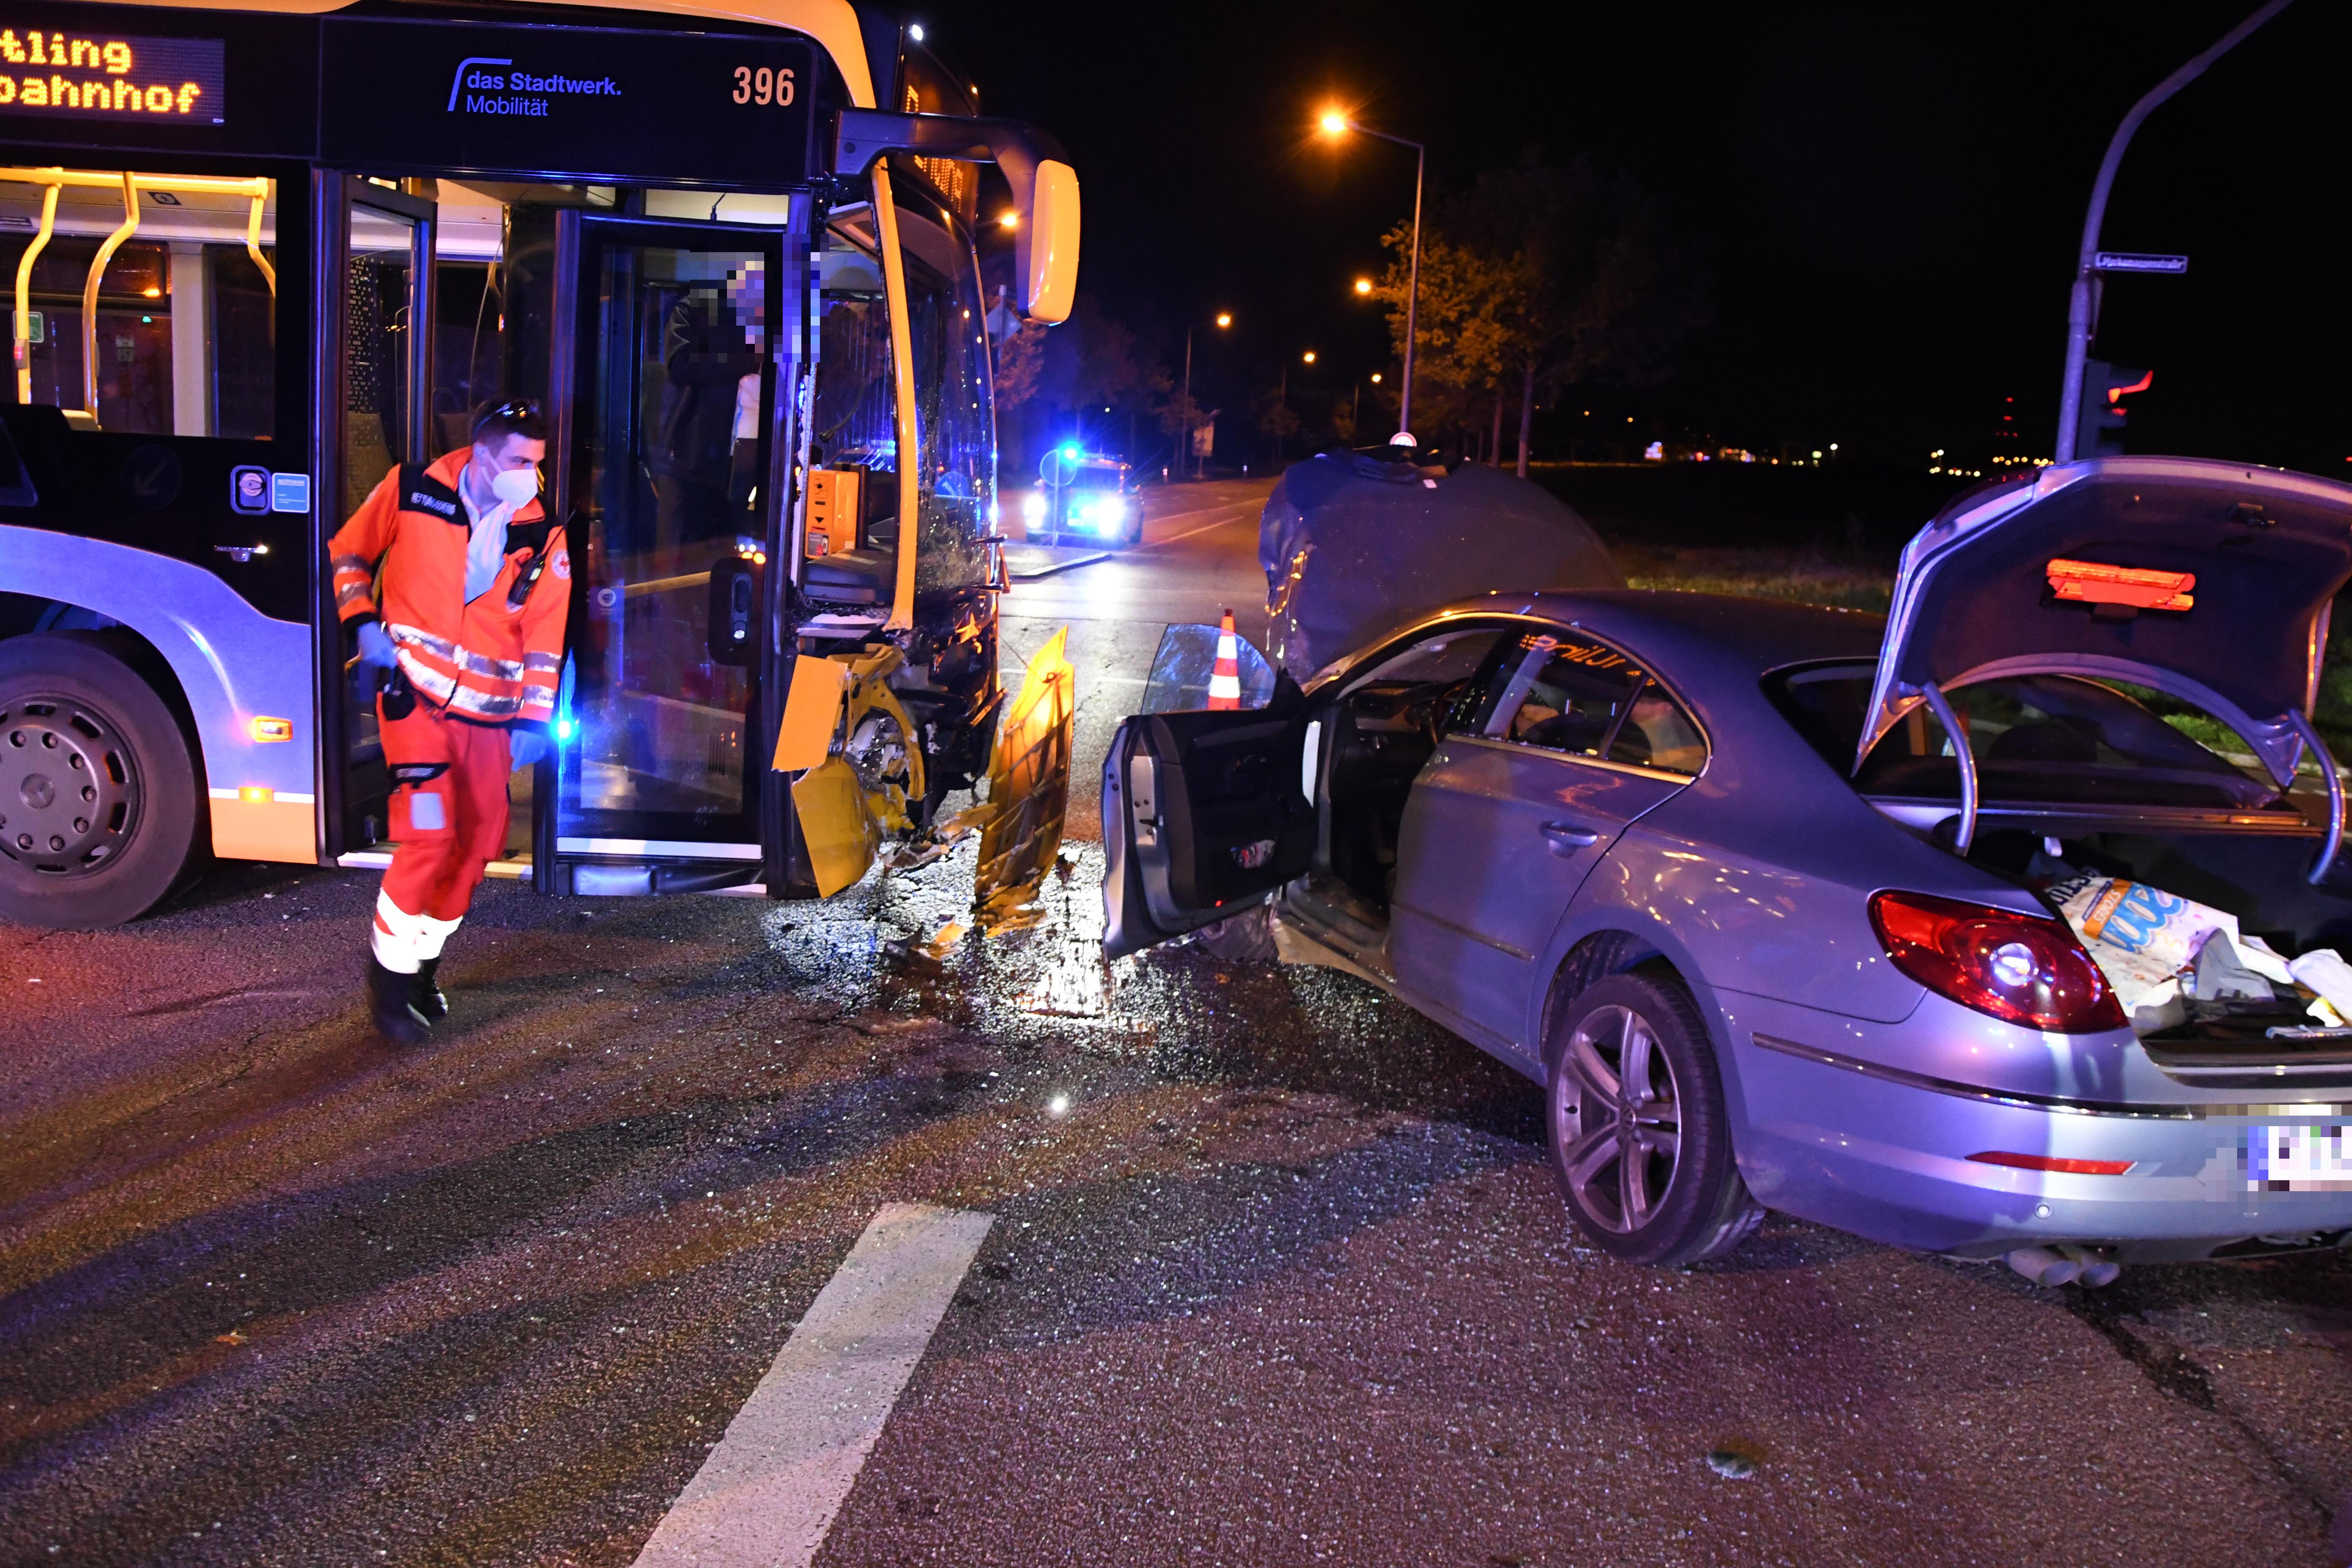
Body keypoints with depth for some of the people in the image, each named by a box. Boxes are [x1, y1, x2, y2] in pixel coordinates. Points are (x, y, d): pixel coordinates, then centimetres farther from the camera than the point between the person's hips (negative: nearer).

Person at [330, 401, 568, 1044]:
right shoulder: (411, 491, -4)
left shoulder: (543, 537, 1)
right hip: (416, 694, -4)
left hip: (488, 712, 4)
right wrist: (362, 621, -5)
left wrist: (534, 721, -3)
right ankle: (388, 970, 5)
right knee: (428, 835, -15)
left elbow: (544, 635, 4)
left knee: (478, 843, 9)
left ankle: (423, 964, 30)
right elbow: (348, 552, 10)